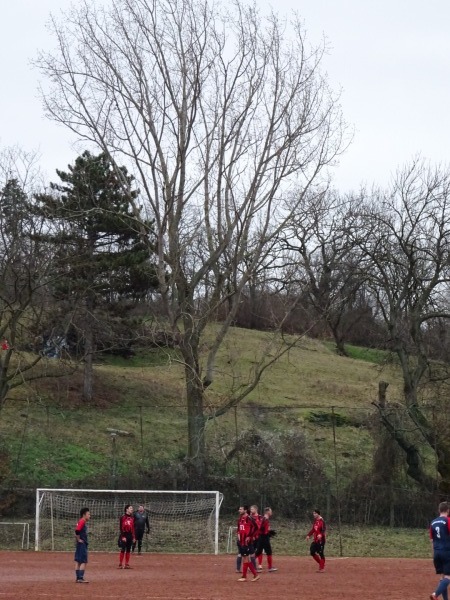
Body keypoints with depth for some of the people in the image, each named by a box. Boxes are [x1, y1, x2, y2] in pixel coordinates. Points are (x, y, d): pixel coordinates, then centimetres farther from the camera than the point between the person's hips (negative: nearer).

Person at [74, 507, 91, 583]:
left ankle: (78, 578, 17)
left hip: (83, 544, 10)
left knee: (79, 562, 12)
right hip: (82, 544, -10)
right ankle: (80, 578, -13)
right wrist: (78, 540, -17)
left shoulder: (83, 522, 13)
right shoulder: (82, 522, -16)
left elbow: (77, 531, 19)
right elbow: (77, 531, -27)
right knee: (83, 562, -10)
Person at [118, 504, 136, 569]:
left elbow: (133, 528, 11)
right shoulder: (123, 517, -8)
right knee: (123, 550, -5)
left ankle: (127, 564, 12)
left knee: (128, 550, 8)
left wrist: (134, 537, 8)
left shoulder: (132, 518, 9)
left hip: (130, 535, 6)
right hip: (124, 535, -6)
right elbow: (121, 528, -10)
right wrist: (123, 537, -16)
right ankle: (120, 564, -1)